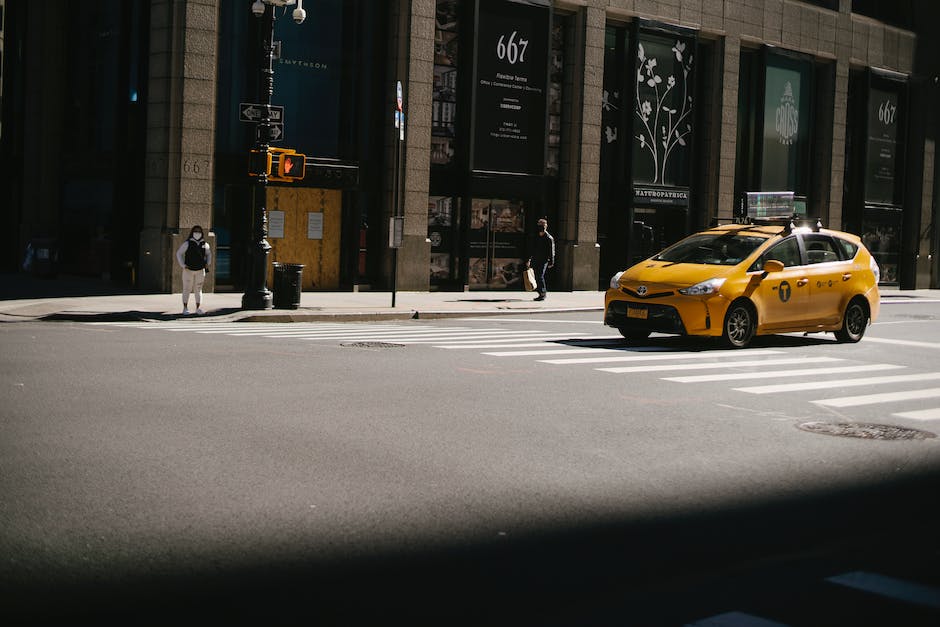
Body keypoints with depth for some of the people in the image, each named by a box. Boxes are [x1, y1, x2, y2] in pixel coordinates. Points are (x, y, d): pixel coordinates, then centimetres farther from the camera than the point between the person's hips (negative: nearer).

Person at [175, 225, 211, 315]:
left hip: (200, 271, 2)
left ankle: (198, 308, 2)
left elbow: (209, 254, 21)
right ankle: (185, 308, 10)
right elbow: (179, 253, -2)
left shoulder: (204, 244, 2)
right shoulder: (187, 244, -8)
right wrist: (183, 265, -7)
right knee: (187, 289, 3)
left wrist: (207, 263, 8)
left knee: (198, 289, 3)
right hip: (188, 270, -2)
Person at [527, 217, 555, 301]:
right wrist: (530, 260, 15)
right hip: (536, 260, 7)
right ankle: (540, 293, 17)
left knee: (540, 276, -15)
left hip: (544, 260, -7)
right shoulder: (537, 237, 14)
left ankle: (543, 294, -10)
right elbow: (533, 249, 20)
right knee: (537, 277, 7)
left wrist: (551, 262, -9)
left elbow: (551, 251, -6)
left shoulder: (549, 238, -5)